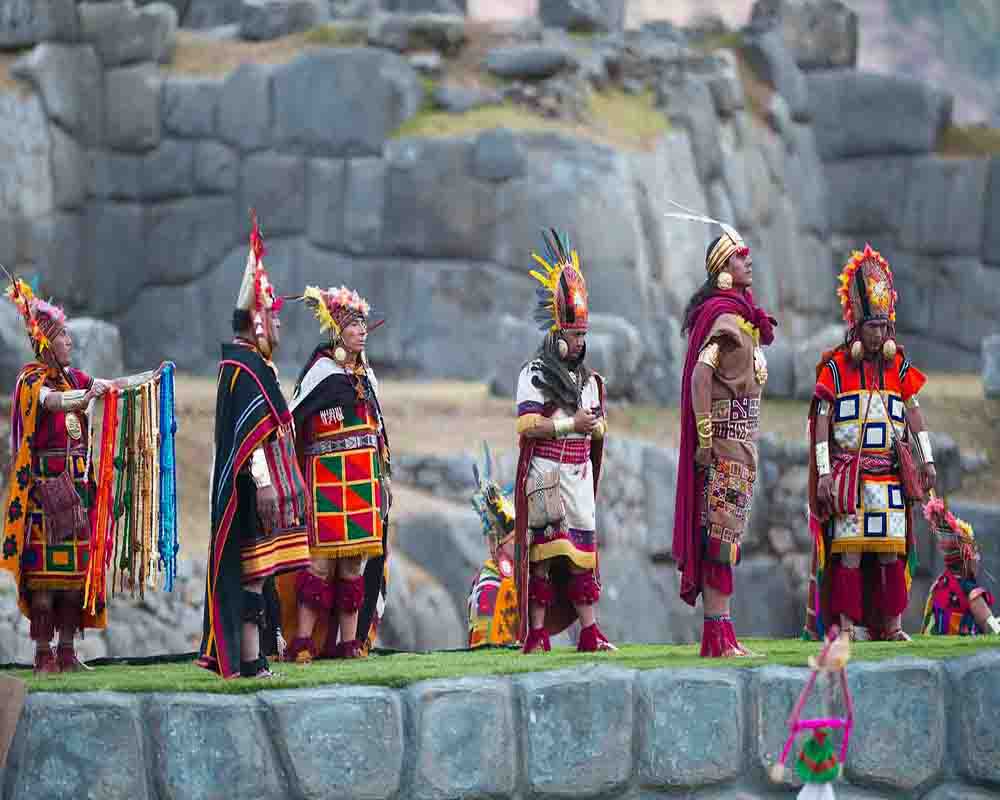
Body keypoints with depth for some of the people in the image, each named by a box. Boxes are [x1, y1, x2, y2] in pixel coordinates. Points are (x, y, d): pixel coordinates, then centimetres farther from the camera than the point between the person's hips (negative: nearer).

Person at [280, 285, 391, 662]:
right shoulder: (322, 370, -4)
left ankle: (349, 641, 7)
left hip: (364, 481, 7)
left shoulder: (365, 374, 17)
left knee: (356, 560, 4)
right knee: (323, 558, -12)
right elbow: (291, 421, -8)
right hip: (329, 477, -7)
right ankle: (303, 642, -12)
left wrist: (384, 476, 20)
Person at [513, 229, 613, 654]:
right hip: (544, 472, -5)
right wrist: (570, 425, -15)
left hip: (579, 472, 6)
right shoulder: (534, 375, -1)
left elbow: (599, 426, 18)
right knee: (542, 552, -6)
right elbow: (527, 425, -11)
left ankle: (589, 631, 0)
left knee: (582, 551, 1)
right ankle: (537, 633, -4)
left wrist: (596, 426, -5)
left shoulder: (588, 379, 19)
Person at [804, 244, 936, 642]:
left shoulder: (899, 367, 11)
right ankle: (848, 622, -5)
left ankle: (892, 623, 5)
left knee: (892, 549, 1)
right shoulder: (835, 367, 0)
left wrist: (927, 460, 5)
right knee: (850, 549, -7)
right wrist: (824, 472, -9)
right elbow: (821, 421, -2)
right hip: (849, 472, -3)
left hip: (890, 473, 3)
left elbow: (913, 412, 12)